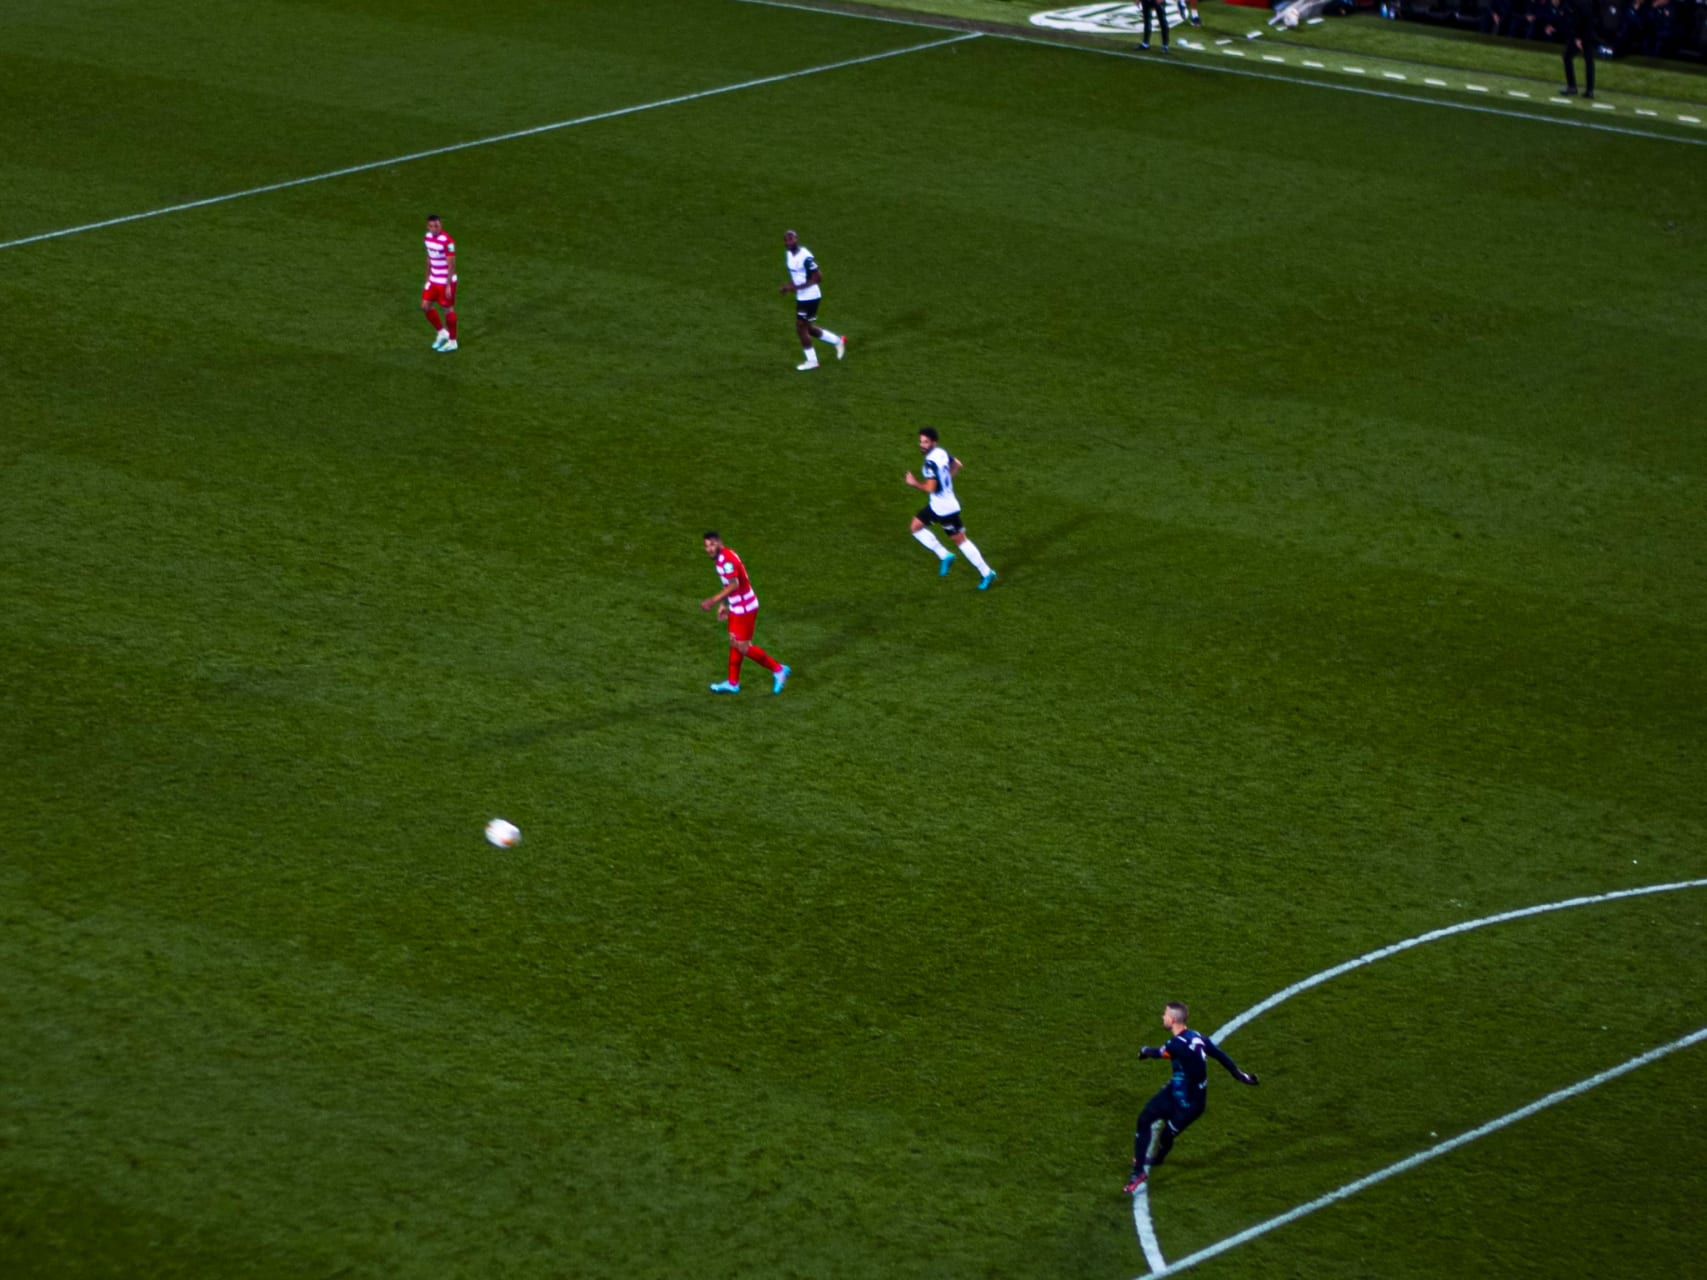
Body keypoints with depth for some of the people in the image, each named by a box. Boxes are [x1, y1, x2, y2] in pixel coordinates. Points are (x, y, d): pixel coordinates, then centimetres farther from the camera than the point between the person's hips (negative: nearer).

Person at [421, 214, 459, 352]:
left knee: (448, 309, 4)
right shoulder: (428, 237, 1)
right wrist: (427, 278, 18)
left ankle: (452, 342, 19)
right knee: (425, 306, 8)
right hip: (434, 280, 7)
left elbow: (451, 265, -20)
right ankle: (441, 333, 29)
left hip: (446, 282, -7)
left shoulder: (447, 241, -22)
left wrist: (448, 286, -20)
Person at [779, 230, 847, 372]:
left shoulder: (805, 257, -23)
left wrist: (796, 287, -27)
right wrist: (788, 286, -2)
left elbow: (817, 278, -23)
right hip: (801, 297, 9)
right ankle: (838, 340, 31)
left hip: (810, 297, -9)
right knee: (806, 328, 16)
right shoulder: (788, 254, 5)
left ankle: (811, 361, 15)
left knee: (801, 327, -2)